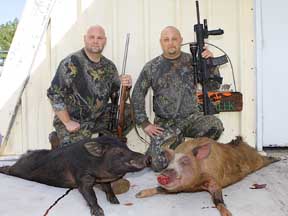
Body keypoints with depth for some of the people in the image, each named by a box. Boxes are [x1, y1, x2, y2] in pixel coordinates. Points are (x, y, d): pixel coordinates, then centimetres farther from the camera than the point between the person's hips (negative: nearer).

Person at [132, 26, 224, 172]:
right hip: (165, 124, -1)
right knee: (159, 164, -17)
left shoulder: (192, 61, 3)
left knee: (215, 125, -29)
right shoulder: (151, 67, 0)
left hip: (191, 118, 1)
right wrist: (145, 124, -2)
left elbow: (214, 85, 4)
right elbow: (137, 96, 4)